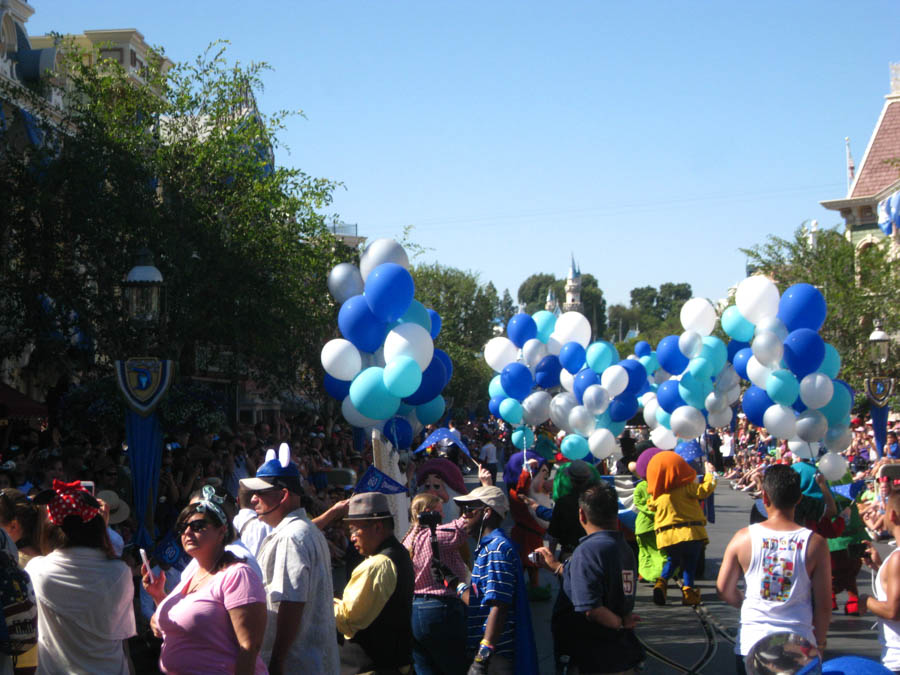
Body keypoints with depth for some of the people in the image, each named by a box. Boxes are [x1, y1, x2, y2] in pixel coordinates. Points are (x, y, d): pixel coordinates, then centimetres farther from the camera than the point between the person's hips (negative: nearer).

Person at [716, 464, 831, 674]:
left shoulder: (743, 538, -5)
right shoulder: (815, 543, -8)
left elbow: (723, 590, 1)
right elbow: (823, 605, -5)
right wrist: (819, 644, 10)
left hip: (750, 645, 1)